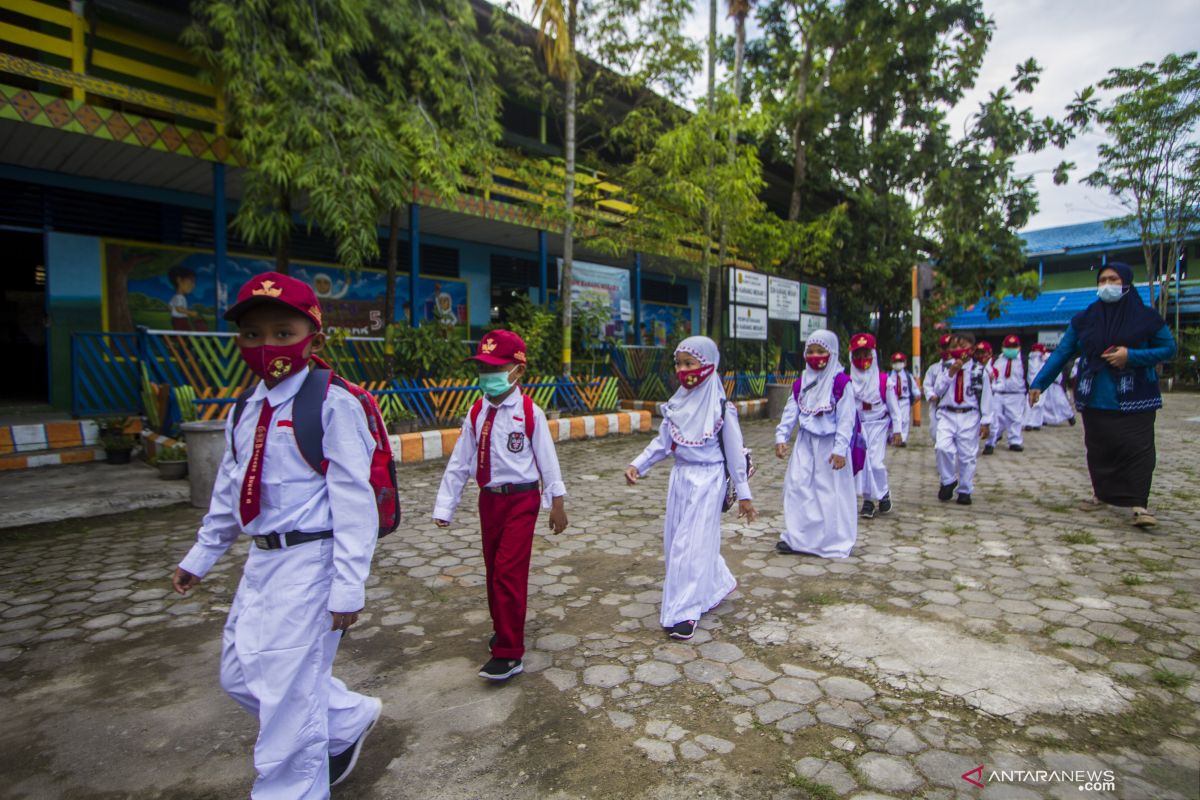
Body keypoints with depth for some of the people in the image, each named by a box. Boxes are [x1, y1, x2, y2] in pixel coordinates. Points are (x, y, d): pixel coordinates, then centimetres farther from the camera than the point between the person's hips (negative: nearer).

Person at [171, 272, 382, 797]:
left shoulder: (333, 406, -16)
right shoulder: (246, 412, 9)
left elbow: (353, 498, -18)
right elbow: (229, 493, 20)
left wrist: (348, 586, -19)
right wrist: (200, 556, 25)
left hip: (310, 561, -9)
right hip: (263, 559, 9)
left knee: (288, 688, 0)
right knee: (240, 674, 19)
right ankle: (349, 718, 37)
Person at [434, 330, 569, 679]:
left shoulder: (529, 413, -12)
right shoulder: (476, 413, 1)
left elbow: (547, 459, -7)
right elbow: (459, 462, 3)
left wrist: (557, 503, -3)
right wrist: (444, 507, 4)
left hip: (521, 499, -5)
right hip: (489, 499, 6)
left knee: (509, 571, -7)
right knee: (493, 569, 16)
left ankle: (509, 653, 4)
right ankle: (503, 629, 38)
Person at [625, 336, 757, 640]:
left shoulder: (721, 407, -12)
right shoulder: (676, 403, 3)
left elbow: (734, 452, -8)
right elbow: (663, 442, 8)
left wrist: (743, 494, -5)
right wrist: (637, 465, -4)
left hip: (707, 480, -6)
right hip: (680, 477, 7)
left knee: (692, 543, -5)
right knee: (675, 539, 14)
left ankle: (684, 612, 7)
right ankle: (717, 584, 38)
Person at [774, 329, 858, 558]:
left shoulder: (841, 383, -10)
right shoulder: (801, 383, 8)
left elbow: (846, 419, -13)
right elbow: (791, 411, 7)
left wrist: (840, 449, -18)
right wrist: (781, 437, -3)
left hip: (830, 444, -5)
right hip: (806, 442, 5)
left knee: (831, 492, 3)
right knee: (797, 487, 4)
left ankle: (834, 541, 18)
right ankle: (796, 537, 15)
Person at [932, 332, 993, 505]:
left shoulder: (980, 371, -1)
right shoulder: (946, 368, 5)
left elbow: (986, 397, 1)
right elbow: (938, 391, -4)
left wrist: (985, 421, -1)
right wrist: (951, 373, -13)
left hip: (970, 417, -1)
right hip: (948, 415, 1)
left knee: (967, 455, 4)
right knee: (943, 447, -17)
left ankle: (965, 491, 19)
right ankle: (948, 481, 7)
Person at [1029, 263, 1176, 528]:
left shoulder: (1146, 318, 1)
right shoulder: (1084, 319, 6)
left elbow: (1169, 348, 3)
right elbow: (1061, 354, 5)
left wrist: (1132, 356, -14)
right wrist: (1039, 383, -1)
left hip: (1135, 400, -2)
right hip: (1095, 399, 2)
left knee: (1137, 449, -10)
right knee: (1098, 450, 9)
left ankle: (1139, 505, -7)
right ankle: (1102, 493, 25)